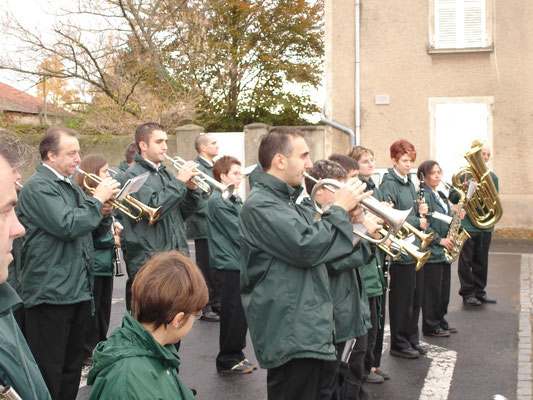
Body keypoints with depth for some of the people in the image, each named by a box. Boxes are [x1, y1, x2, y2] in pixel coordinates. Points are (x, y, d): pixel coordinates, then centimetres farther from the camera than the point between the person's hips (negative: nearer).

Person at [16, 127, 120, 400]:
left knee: (72, 366, 18)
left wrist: (102, 213, 1)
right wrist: (98, 199, -15)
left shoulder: (69, 186, 17)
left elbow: (89, 229, 22)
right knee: (49, 371, -2)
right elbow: (67, 226, -26)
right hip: (50, 292, -9)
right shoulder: (38, 187, -13)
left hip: (77, 290, 9)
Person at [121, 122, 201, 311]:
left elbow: (183, 213, 16)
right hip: (147, 258, -7)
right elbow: (154, 209, -22)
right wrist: (179, 182, -16)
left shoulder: (165, 173, 17)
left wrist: (191, 189, -1)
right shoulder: (134, 175, -7)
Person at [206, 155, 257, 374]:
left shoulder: (234, 199, 16)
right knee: (233, 313, -2)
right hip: (228, 264, -9)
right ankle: (227, 361, 9)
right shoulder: (218, 201, -15)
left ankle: (236, 355, 26)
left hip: (239, 263, 9)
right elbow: (238, 233, -19)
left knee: (240, 313, 15)